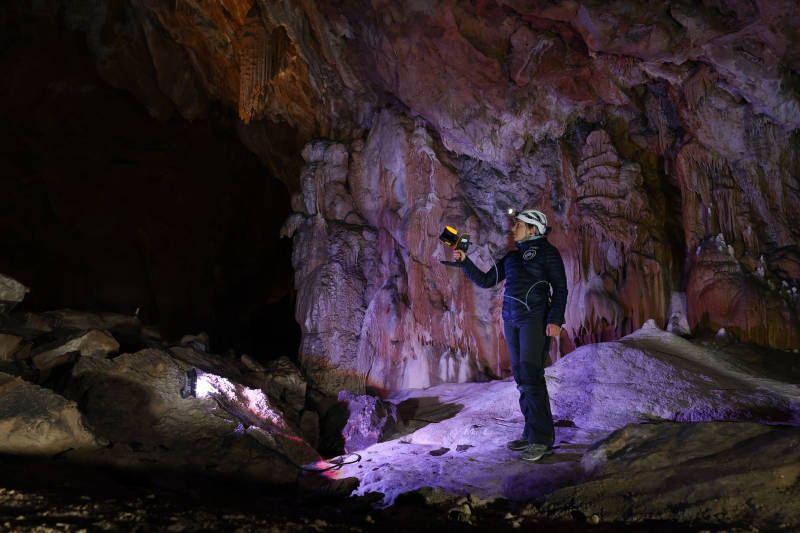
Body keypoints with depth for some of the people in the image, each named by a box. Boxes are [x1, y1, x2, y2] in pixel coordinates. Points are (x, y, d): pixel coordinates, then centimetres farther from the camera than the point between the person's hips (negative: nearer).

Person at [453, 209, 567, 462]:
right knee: (521, 377, 6)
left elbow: (560, 288, -3)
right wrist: (464, 262, 10)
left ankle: (542, 440, -10)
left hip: (535, 319, -7)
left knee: (531, 377, -14)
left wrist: (555, 319, -14)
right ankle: (531, 434, 13)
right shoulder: (511, 257, 20)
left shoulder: (547, 252, 2)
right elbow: (486, 281, 20)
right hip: (511, 320, 7)